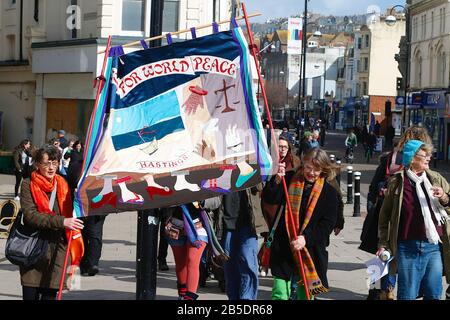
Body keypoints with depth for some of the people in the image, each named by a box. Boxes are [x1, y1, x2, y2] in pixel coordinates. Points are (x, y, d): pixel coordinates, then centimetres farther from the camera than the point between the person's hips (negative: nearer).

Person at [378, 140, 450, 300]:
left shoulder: (437, 179, 7)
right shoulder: (397, 182, 0)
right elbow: (385, 215, 6)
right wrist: (383, 244, 4)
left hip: (434, 247, 3)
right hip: (408, 247, -3)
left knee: (434, 294, 7)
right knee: (407, 294, 3)